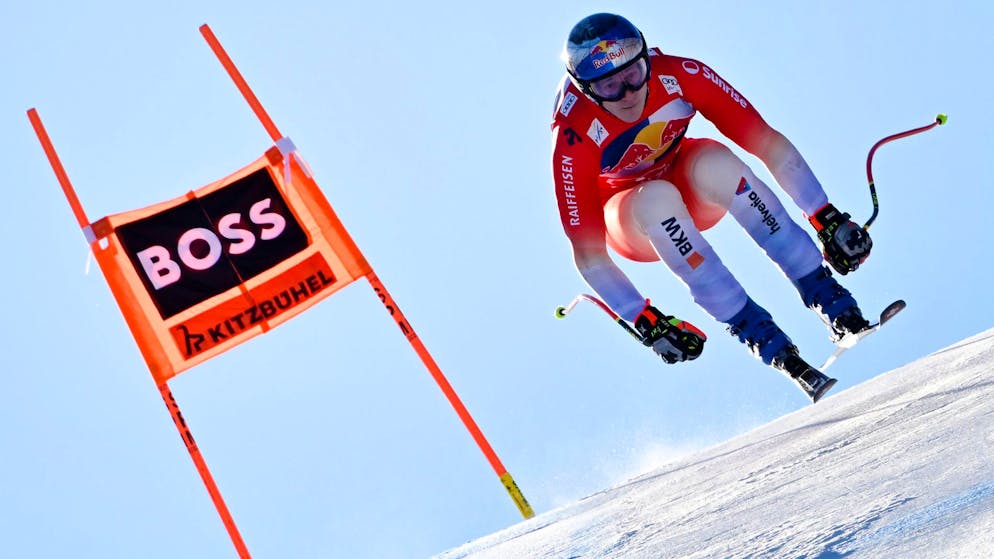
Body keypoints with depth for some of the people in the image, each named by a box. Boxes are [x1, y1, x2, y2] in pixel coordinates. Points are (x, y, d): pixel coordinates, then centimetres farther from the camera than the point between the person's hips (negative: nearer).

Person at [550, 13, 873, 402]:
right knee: (657, 199, -36)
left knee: (716, 164, -33)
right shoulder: (573, 140, -31)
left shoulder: (679, 75, -27)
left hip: (690, 184, 2)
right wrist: (647, 323, -32)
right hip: (630, 220, -1)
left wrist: (828, 219, -29)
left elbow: (768, 143, -23)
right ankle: (759, 335, -31)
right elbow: (587, 253, -27)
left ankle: (827, 296, -29)